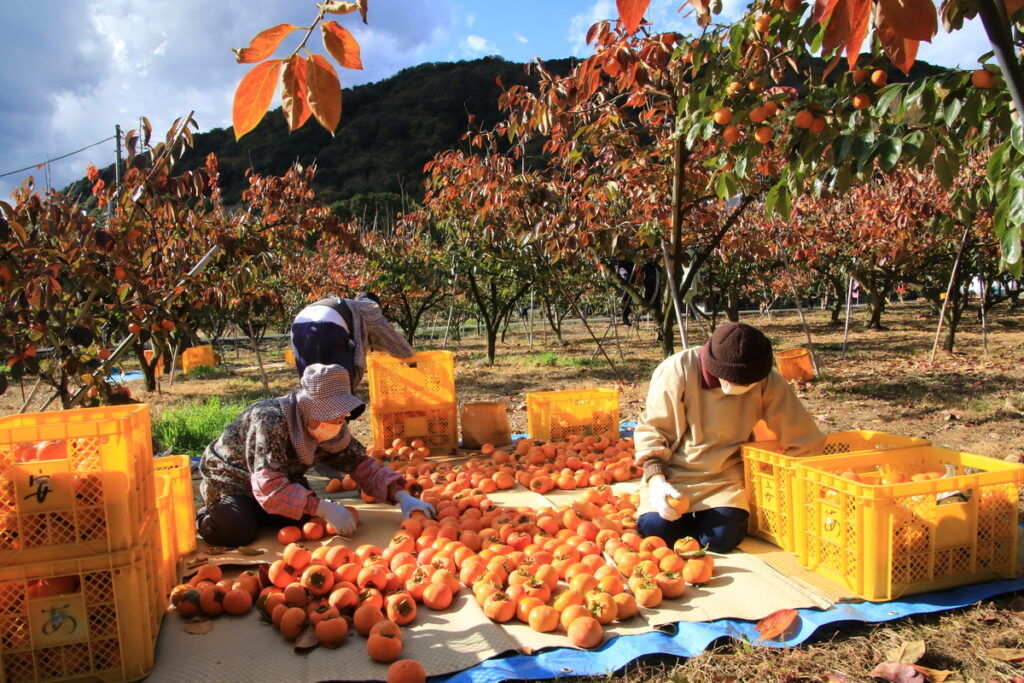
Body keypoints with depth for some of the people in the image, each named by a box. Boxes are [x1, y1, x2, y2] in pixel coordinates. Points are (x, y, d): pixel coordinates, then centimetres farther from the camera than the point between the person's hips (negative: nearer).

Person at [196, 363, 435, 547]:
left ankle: (251, 511, 12)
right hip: (229, 481, -6)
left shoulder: (332, 430, -15)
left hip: (281, 480, 6)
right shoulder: (270, 422, -36)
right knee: (238, 531, -30)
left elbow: (362, 465, -11)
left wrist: (403, 497, -25)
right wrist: (324, 508, -48)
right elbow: (269, 487, -42)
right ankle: (205, 516, 4)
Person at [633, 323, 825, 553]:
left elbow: (802, 438, -6)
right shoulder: (677, 371, -21)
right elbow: (651, 429, -12)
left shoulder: (766, 382, -16)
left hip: (726, 475, 1)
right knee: (654, 530, -19)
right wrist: (656, 480, -21)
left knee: (721, 538, -20)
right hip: (674, 472, -1)